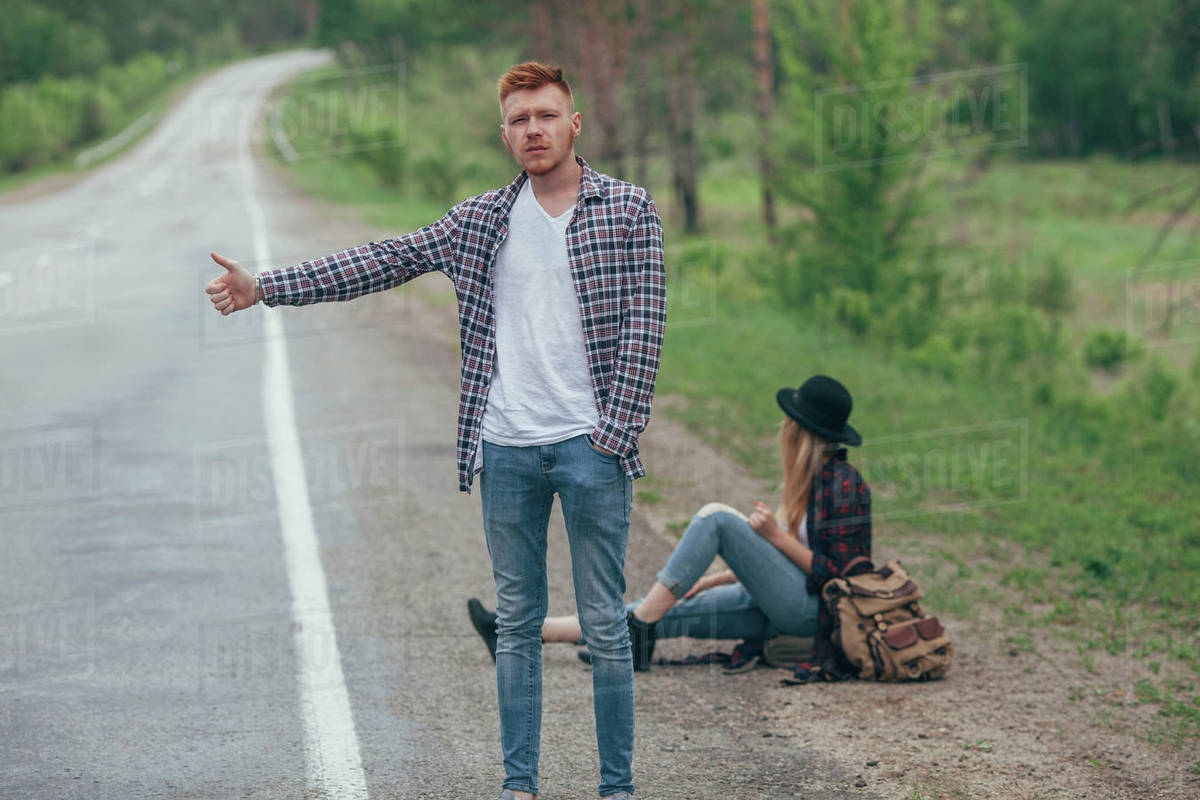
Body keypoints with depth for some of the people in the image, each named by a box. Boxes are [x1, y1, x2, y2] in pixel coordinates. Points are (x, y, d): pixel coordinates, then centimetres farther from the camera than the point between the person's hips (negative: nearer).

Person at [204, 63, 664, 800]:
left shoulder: (630, 211, -1)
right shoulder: (480, 220, 8)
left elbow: (643, 330, -4)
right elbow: (382, 263, 8)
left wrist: (613, 435, -11)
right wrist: (264, 287, 4)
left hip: (590, 447, -3)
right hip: (506, 449, 3)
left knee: (607, 625, 1)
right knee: (517, 622, 9)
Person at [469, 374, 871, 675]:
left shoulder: (844, 485, -11)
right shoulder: (813, 478, 18)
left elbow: (837, 575, -16)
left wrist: (777, 537, -17)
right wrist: (718, 579, 19)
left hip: (812, 609, -9)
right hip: (787, 606, 9)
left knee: (715, 516, -18)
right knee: (672, 613, -1)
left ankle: (638, 631, -16)